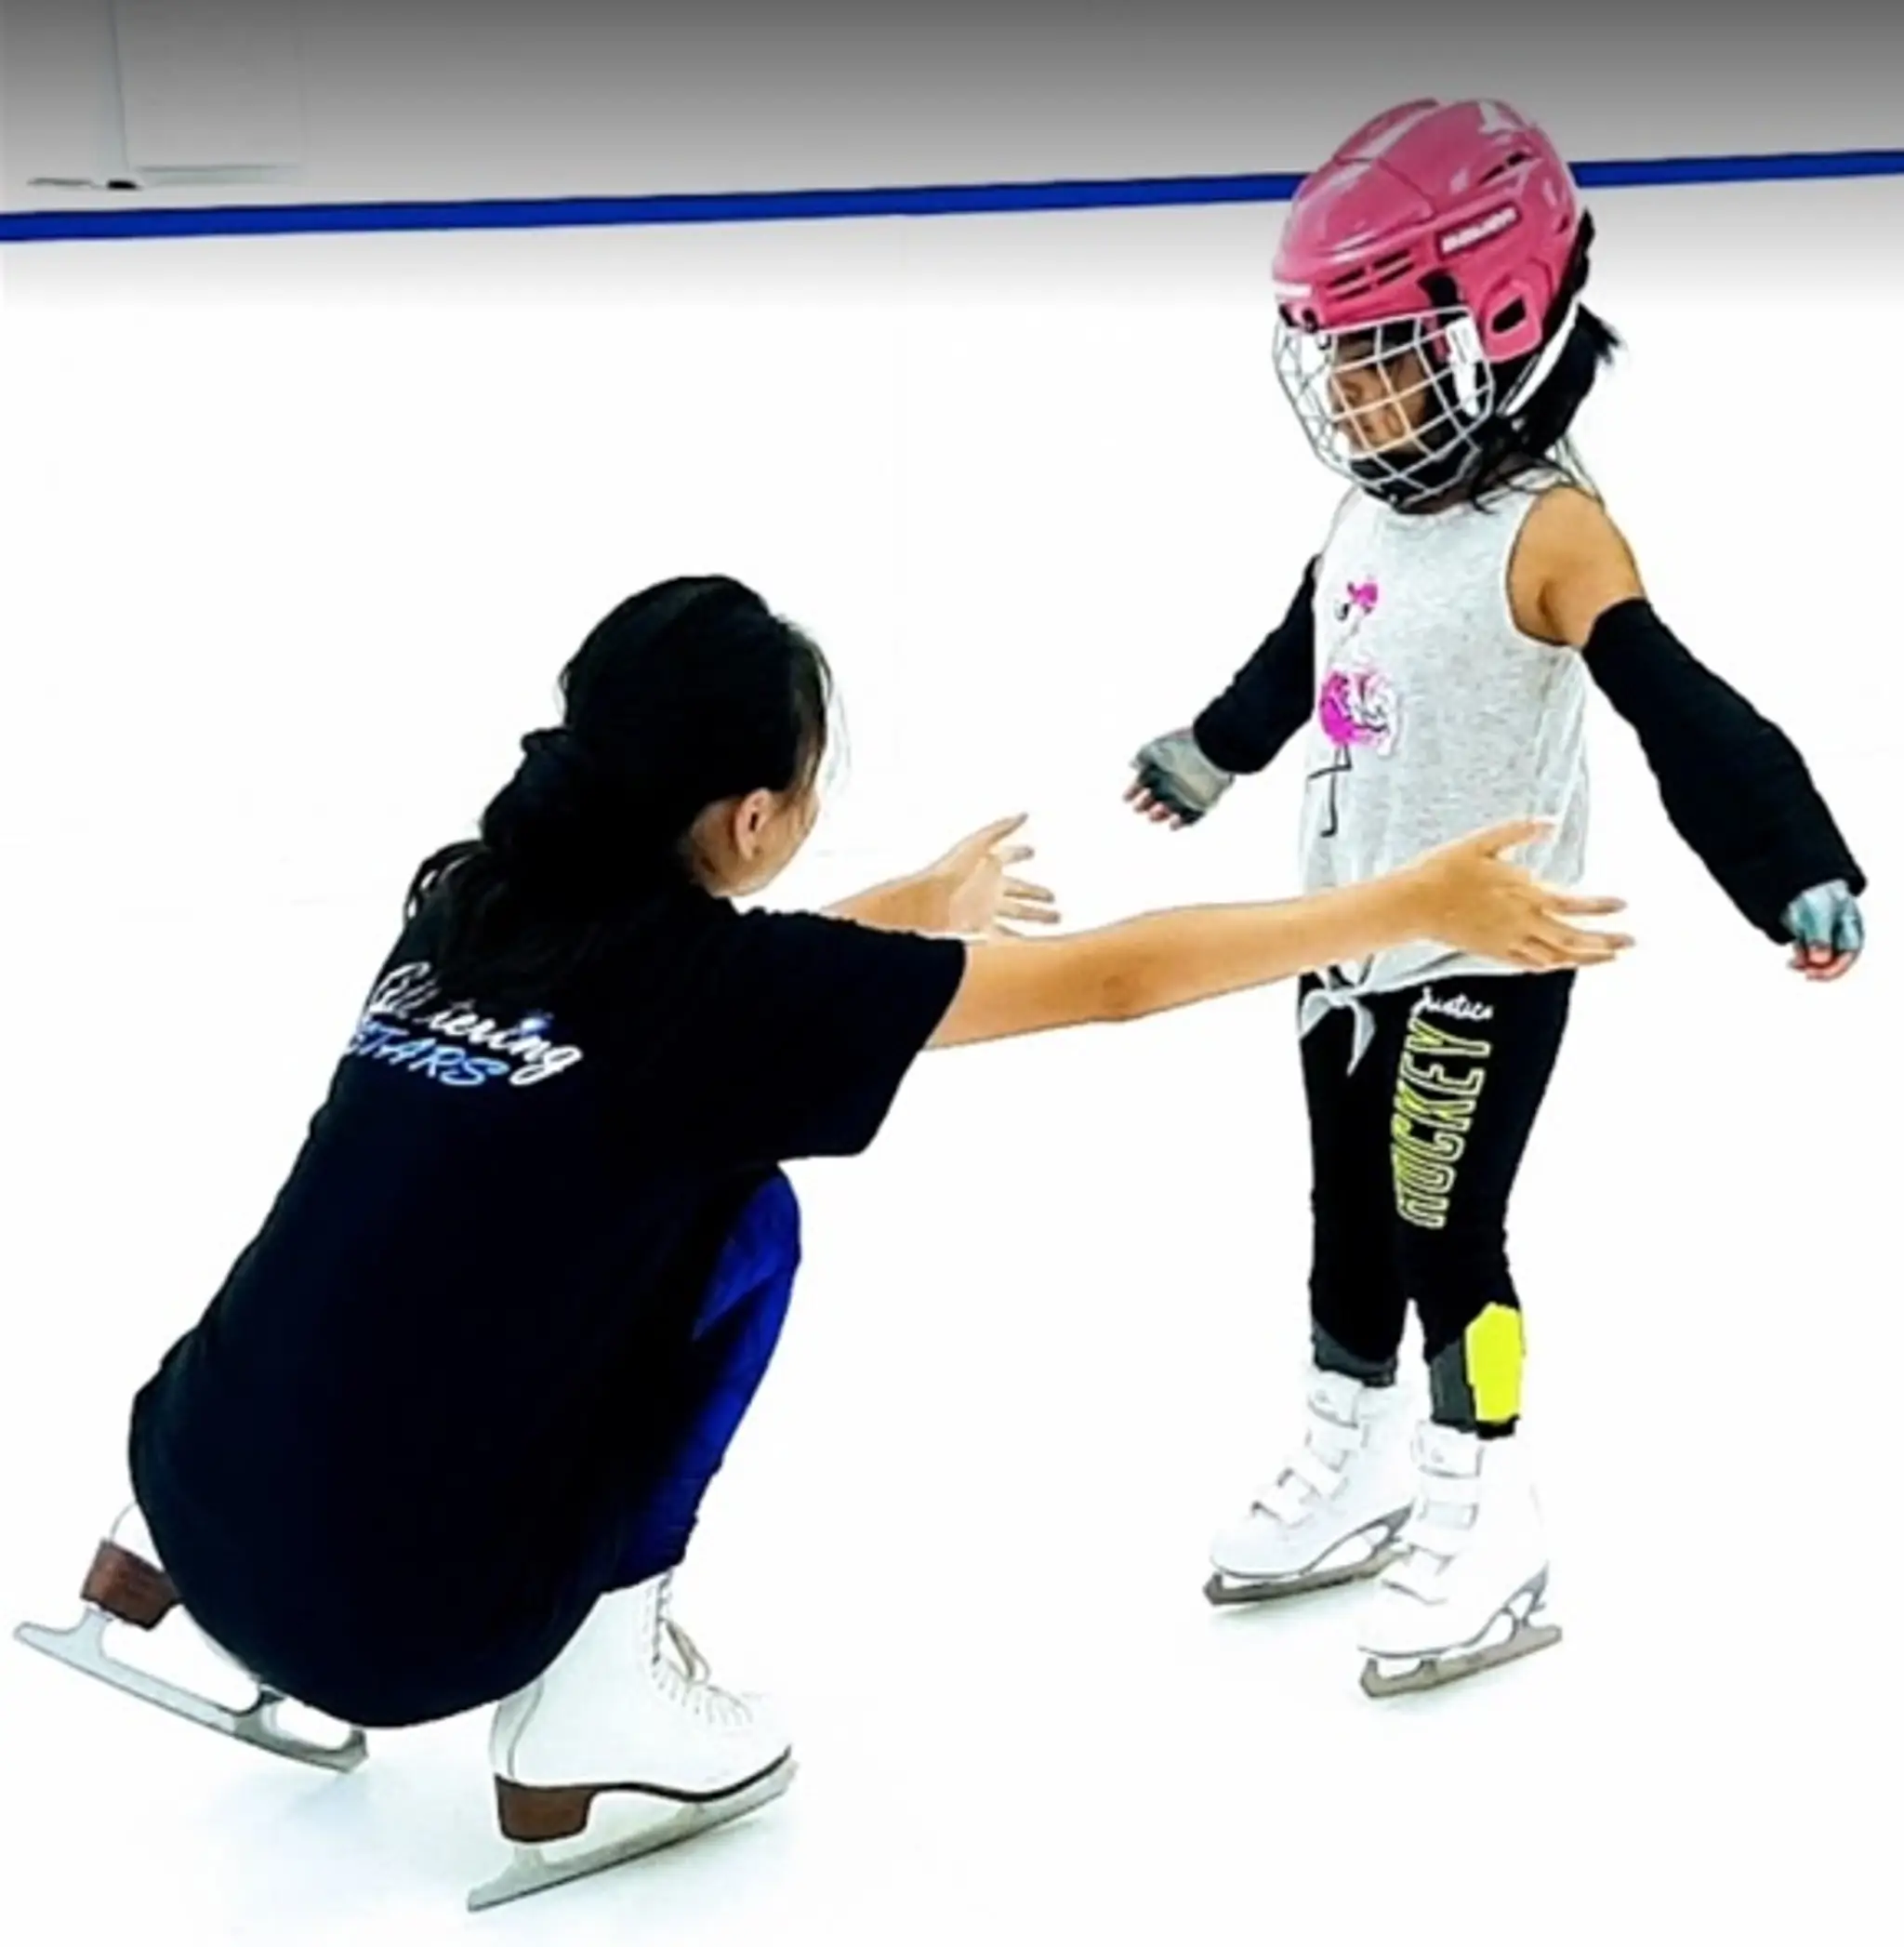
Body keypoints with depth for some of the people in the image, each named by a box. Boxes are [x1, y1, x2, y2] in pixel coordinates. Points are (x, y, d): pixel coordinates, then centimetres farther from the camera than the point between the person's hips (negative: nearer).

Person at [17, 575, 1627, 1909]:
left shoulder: (474, 902, 4)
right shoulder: (717, 985, -13)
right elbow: (1114, 981, -6)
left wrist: (913, 911, 39)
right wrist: (1415, 905, 5)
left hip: (202, 1500, 7)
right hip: (399, 1612, -6)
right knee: (736, 1225, 3)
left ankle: (146, 1582, 26)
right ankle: (581, 1737, 7)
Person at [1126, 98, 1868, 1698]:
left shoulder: (1548, 530, -22)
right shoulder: (1372, 510, 4)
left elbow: (1686, 716, -30)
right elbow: (1302, 657, 23)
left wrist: (1799, 873, -41)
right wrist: (1208, 755, 38)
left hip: (1484, 964, -8)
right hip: (1347, 946, 8)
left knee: (1445, 1242, 1)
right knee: (1352, 1228, 19)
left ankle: (1490, 1547, 17)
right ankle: (1354, 1480, 37)